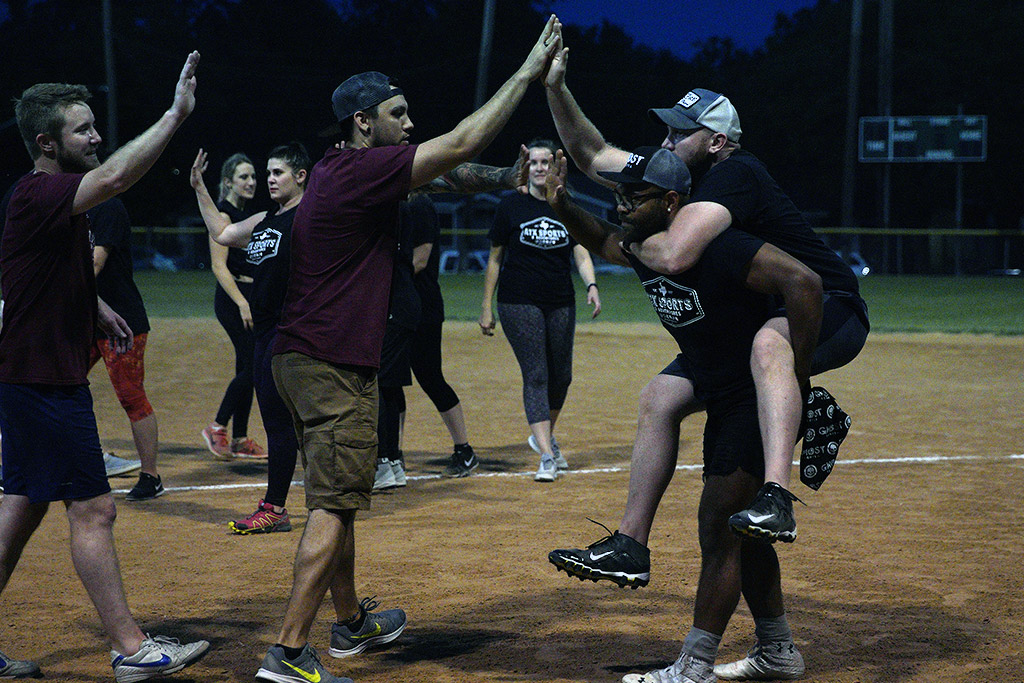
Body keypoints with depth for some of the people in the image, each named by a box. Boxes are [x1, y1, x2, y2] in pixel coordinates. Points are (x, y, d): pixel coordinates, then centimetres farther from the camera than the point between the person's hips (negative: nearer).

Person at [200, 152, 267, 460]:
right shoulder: (223, 214, -10)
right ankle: (217, 428, -1)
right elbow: (219, 266, -16)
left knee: (247, 368, 7)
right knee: (253, 364, -12)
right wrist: (242, 304, -24)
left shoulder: (247, 215, 16)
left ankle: (240, 439, 11)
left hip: (252, 297, 9)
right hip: (233, 298, -9)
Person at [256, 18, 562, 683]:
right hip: (336, 368, -10)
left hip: (302, 359, 10)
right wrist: (528, 71, -12)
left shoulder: (334, 172, 13)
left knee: (338, 499, 21)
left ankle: (350, 618, 35)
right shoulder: (361, 172, -15)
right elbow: (462, 143, -17)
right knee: (333, 507, -9)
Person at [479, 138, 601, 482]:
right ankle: (547, 457, -13)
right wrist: (486, 307, 0)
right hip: (519, 304, -3)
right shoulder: (511, 206, 0)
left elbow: (581, 252, 0)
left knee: (561, 376, 8)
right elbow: (495, 259, 3)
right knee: (536, 374, -10)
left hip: (561, 304, 3)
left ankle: (544, 435, 34)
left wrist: (591, 285, -19)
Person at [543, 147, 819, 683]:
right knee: (737, 528, 16)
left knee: (718, 529, -6)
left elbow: (803, 282, -34)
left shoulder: (716, 247, -26)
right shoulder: (642, 248, 1)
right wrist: (562, 208, 6)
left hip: (760, 402, -9)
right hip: (723, 403, 9)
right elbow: (602, 240, 25)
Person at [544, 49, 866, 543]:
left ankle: (775, 501, -56)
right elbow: (594, 157, 11)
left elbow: (674, 256, -39)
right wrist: (555, 89, -2)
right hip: (755, 321, 10)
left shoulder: (734, 174, -25)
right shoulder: (677, 172, 2)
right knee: (660, 398, 4)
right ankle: (630, 544, 9)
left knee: (768, 344, -42)